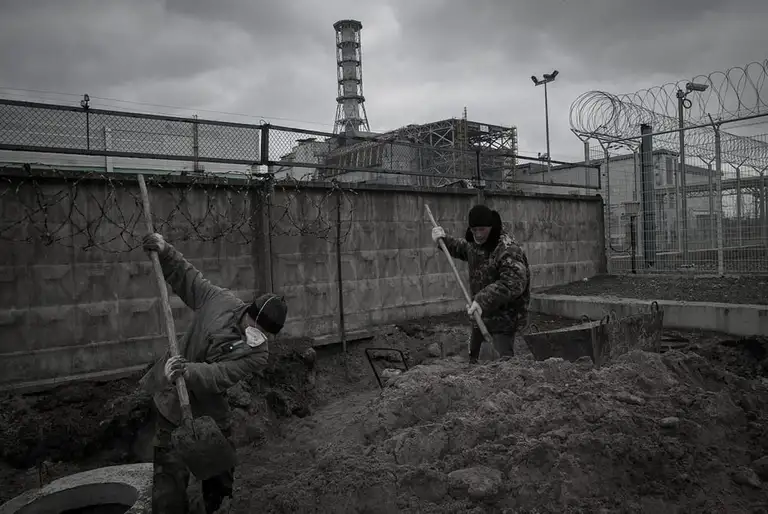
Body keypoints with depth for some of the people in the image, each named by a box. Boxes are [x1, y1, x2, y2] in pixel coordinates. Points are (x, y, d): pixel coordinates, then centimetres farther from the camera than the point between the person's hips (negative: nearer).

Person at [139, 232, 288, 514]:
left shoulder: (257, 354, -17)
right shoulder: (221, 300, -15)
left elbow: (217, 377, -30)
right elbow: (187, 277, 0)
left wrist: (187, 371, -47)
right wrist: (165, 252, -11)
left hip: (207, 406, 1)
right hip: (171, 399, -1)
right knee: (172, 471, -3)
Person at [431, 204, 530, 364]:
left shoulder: (508, 249, -26)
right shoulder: (475, 243, 2)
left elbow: (513, 283, -37)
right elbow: (462, 248, 27)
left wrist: (483, 300, -44)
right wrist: (444, 240, 9)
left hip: (504, 318, -8)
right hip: (480, 313, 8)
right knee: (474, 357, 23)